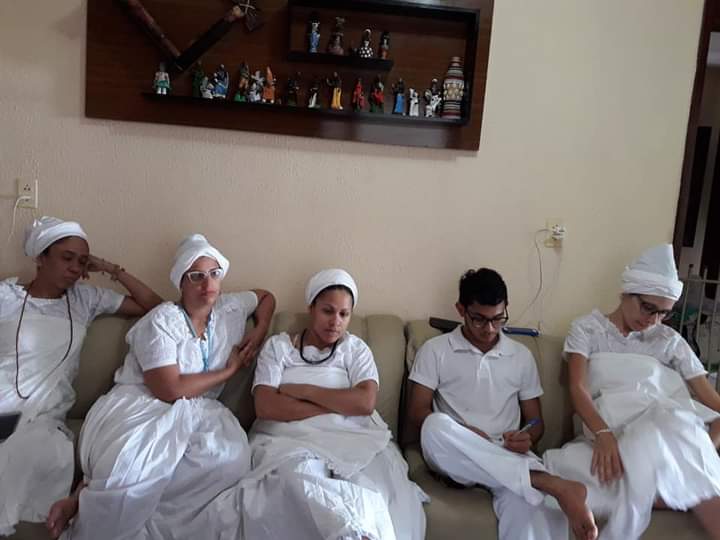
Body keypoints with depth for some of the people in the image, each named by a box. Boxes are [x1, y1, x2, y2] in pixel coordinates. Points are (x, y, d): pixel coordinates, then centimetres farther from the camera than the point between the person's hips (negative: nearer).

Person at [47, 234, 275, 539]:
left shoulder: (231, 309, 10)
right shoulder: (162, 321, -8)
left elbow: (266, 297, 32)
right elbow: (169, 389, -17)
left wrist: (258, 335, 12)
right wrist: (229, 370, -5)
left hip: (195, 412, 6)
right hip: (141, 407, -5)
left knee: (231, 458, -31)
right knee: (133, 465, -41)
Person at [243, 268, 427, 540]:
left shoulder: (356, 348, 16)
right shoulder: (277, 346, 14)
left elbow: (365, 402, -4)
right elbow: (265, 406, -4)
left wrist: (302, 390, -4)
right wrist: (340, 406, -7)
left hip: (348, 439, 1)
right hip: (290, 439, 0)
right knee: (299, 474, -37)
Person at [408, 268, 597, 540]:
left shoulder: (522, 356, 15)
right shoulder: (435, 350, 7)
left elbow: (536, 421, 16)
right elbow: (418, 412, 1)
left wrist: (527, 438, -9)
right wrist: (461, 433, -17)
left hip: (508, 456, 0)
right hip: (453, 456, 0)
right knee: (436, 426, -40)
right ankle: (553, 485, -40)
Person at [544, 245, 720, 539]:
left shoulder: (669, 340, 17)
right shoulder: (587, 329, 10)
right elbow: (578, 388, -4)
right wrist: (603, 434, -25)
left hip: (673, 430, 1)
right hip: (616, 431, -1)